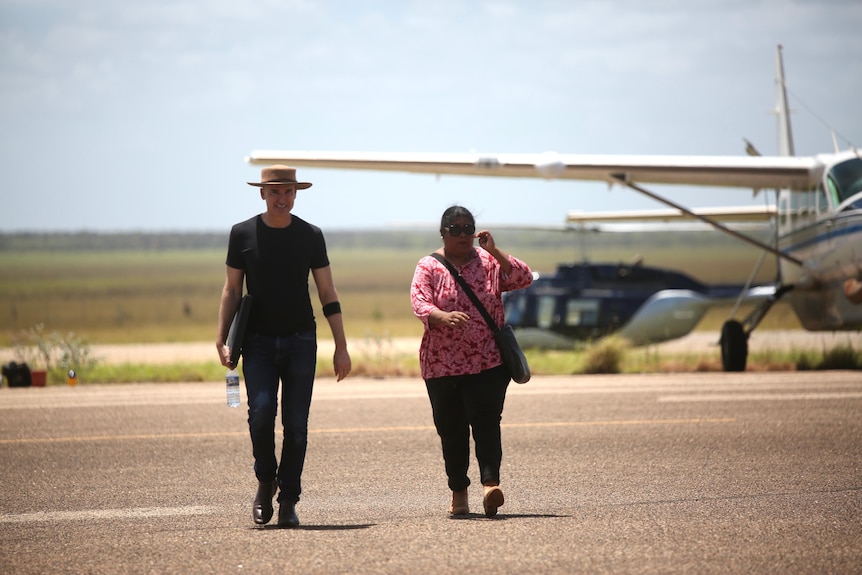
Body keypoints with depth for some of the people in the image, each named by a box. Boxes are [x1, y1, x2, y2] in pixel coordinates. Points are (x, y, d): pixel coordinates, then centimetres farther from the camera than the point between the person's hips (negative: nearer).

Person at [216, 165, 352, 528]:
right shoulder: (243, 234, 2)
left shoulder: (310, 236, 3)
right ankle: (265, 481, 8)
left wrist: (341, 347, 1)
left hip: (300, 340, 1)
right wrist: (222, 341, -2)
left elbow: (328, 294, 6)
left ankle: (288, 501, 5)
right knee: (261, 412, -16)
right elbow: (232, 290, 7)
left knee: (296, 423, -3)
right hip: (259, 341, -1)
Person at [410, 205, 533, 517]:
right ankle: (458, 492, 14)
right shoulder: (429, 267, 3)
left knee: (486, 421, -15)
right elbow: (419, 303, -11)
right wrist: (443, 317, -32)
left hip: (488, 362, -1)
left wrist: (494, 251, -12)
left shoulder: (488, 262, 7)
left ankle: (491, 484, -25)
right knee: (451, 430, 4)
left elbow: (524, 278, -4)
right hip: (442, 364, 1)